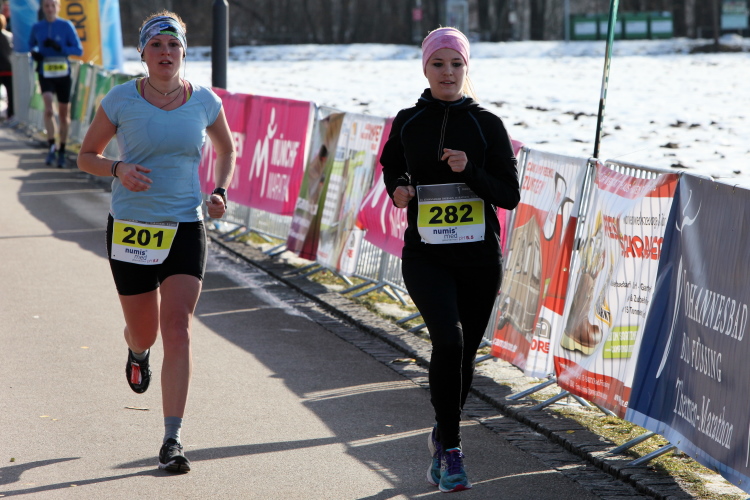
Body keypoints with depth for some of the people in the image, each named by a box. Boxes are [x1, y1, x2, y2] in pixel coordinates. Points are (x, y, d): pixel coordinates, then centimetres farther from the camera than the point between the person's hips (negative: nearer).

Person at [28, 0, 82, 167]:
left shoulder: (66, 26, -3)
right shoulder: (37, 27, 4)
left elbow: (79, 50, -5)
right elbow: (31, 44, 23)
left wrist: (60, 47, -20)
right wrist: (34, 52, 0)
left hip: (63, 74, 0)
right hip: (45, 74, 0)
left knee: (64, 114, 9)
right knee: (49, 109, -22)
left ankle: (61, 151, 23)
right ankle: (51, 146, -14)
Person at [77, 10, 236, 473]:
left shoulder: (205, 101, 1)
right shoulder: (121, 100, -4)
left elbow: (227, 148, 20)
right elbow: (86, 156, 5)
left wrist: (221, 191, 3)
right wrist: (118, 169, -15)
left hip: (186, 230, 0)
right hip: (131, 229, 0)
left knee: (178, 332, -12)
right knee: (144, 332, 11)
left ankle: (172, 440, -11)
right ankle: (137, 352, 52)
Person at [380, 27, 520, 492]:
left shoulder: (487, 124, -1)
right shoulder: (408, 122, 4)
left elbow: (510, 196, -2)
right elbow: (391, 165, 23)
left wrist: (470, 171, -18)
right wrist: (397, 188, 2)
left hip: (479, 258, 1)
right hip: (426, 256, -1)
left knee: (464, 354, 9)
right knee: (448, 339, -23)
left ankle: (442, 435, 37)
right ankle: (451, 449, -11)